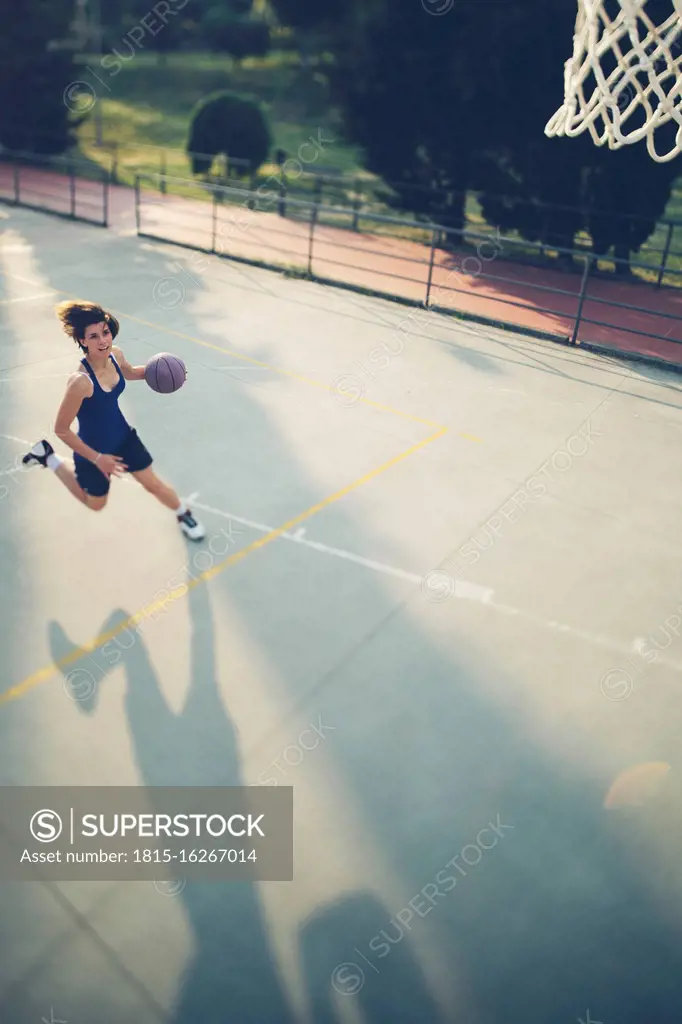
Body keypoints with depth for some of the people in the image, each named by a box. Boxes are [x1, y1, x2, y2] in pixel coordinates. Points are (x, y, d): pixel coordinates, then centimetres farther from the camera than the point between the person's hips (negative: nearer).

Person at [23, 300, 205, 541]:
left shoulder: (115, 354, -16)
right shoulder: (80, 381, -37)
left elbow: (129, 373, 11)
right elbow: (61, 430, -26)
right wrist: (97, 458, -21)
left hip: (122, 436, 5)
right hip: (94, 449, -4)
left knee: (153, 484, 13)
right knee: (96, 505, 21)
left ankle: (184, 515, 42)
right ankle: (48, 457, 34)